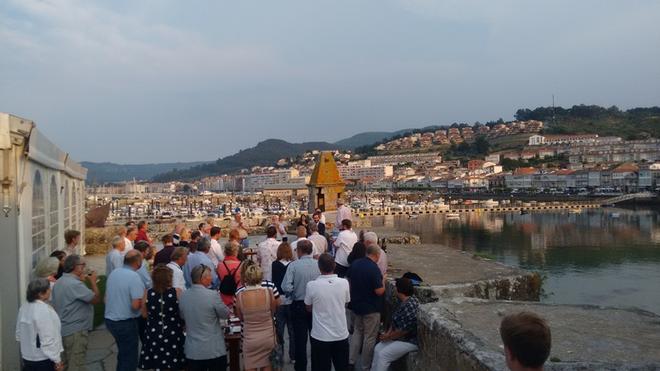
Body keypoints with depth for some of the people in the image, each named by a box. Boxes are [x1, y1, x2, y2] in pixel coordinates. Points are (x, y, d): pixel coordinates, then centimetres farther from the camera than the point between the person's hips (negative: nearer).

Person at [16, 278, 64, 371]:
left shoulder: (24, 307, 2)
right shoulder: (45, 310, -23)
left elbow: (19, 334, 12)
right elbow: (48, 339, -24)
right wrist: (57, 360, -16)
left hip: (27, 357, 8)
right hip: (44, 359, -8)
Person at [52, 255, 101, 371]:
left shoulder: (59, 282, 8)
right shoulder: (75, 284, -24)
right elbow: (96, 299, -19)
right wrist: (93, 282, -10)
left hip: (65, 328, 10)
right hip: (76, 330, -10)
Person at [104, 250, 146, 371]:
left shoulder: (113, 273, 2)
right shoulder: (134, 277, -21)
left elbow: (106, 297, 13)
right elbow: (136, 305, -27)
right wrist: (144, 299, -7)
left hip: (110, 319, 8)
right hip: (126, 323, -8)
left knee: (123, 352, 26)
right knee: (129, 357, 9)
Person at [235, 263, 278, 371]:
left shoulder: (239, 295, -16)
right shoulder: (268, 292, -16)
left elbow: (241, 317, 0)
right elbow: (273, 312, 1)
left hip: (250, 339, -1)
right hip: (268, 337, 1)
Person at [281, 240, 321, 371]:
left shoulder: (293, 265, -15)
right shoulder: (319, 265, -11)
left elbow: (286, 287, -22)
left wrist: (294, 293, -1)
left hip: (299, 305, -2)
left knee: (300, 340, 9)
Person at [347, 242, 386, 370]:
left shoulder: (355, 263, -2)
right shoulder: (374, 268, -24)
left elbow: (348, 279, 13)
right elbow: (379, 291, -23)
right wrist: (383, 281, -5)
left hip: (356, 305, 7)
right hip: (371, 308, -7)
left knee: (357, 332, 22)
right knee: (369, 337, 7)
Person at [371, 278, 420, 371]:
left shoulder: (409, 307, -27)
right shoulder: (404, 302, 6)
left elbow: (403, 331, -26)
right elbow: (395, 321, 14)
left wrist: (388, 337, -12)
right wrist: (388, 333, 0)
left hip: (410, 341, -10)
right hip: (400, 337, 10)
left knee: (383, 355, -15)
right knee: (377, 348, 3)